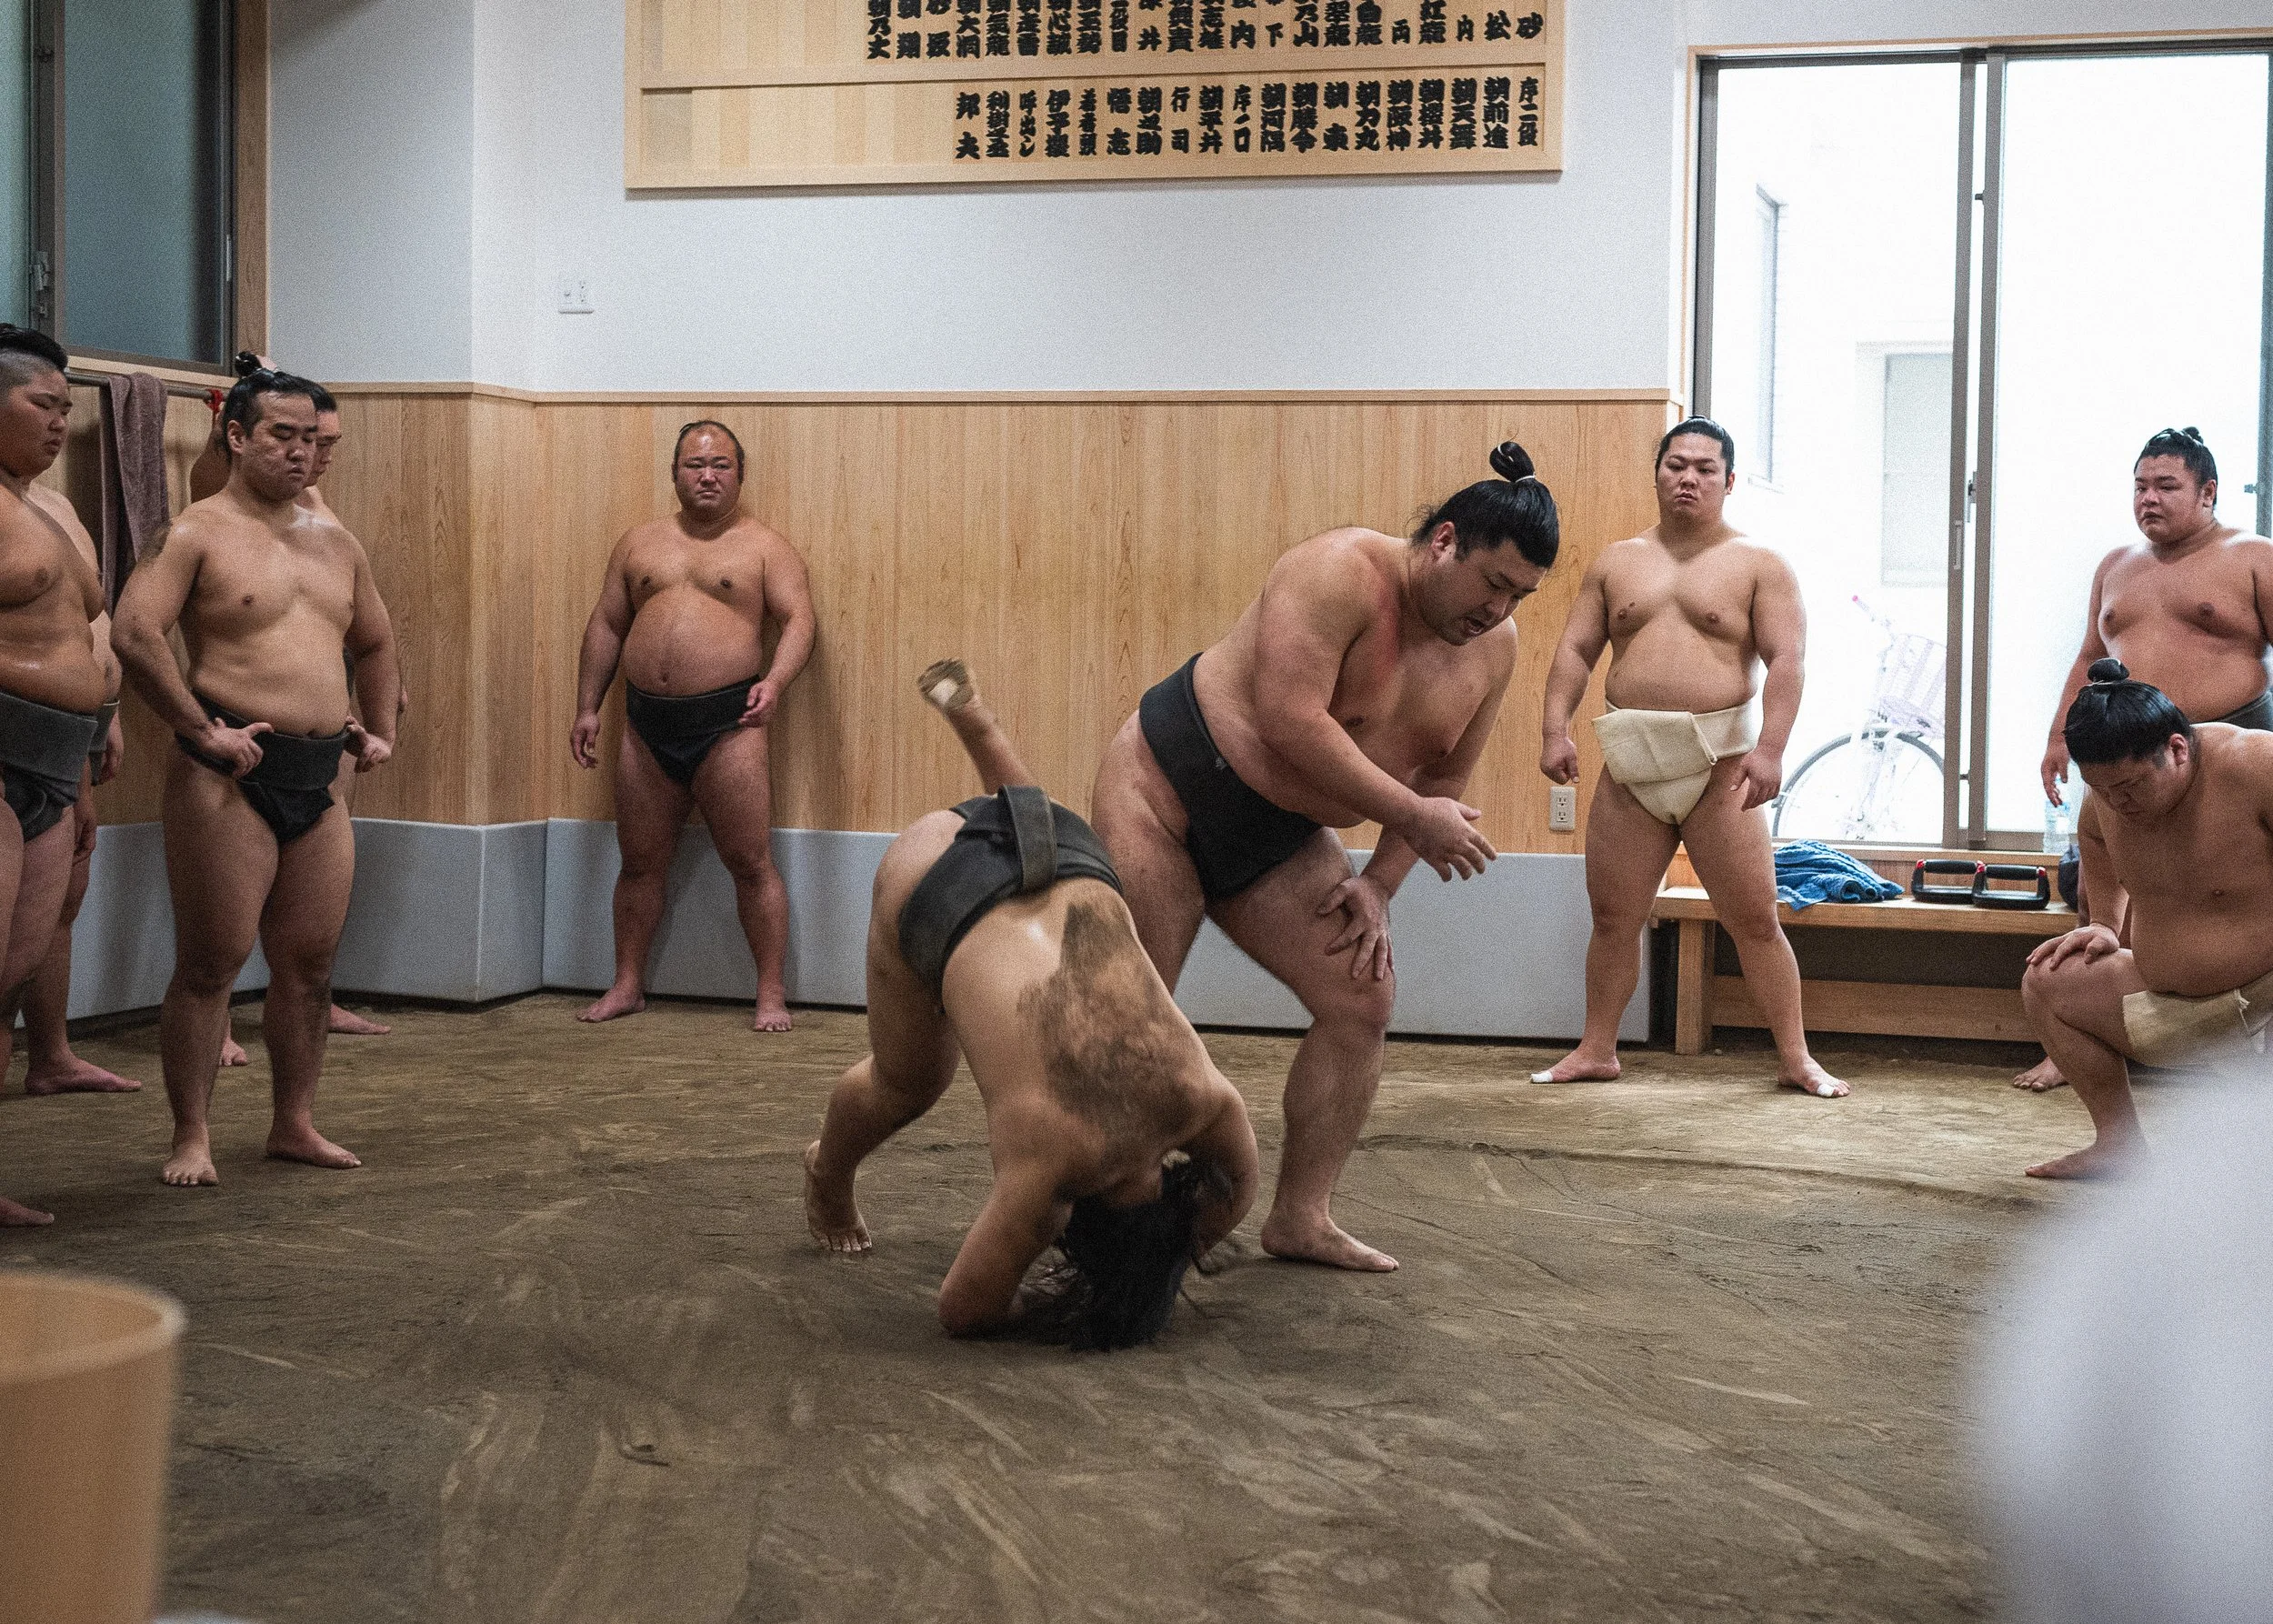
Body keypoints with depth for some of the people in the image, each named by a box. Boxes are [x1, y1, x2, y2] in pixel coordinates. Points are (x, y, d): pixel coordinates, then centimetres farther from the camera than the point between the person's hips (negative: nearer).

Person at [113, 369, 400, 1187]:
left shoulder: (336, 545, 17)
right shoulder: (195, 532, -4)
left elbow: (375, 644, 31)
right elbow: (136, 632, -17)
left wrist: (379, 730, 19)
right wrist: (203, 730, -18)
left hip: (319, 779, 6)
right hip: (230, 778, -6)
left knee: (310, 963, 9)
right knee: (211, 961, -3)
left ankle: (295, 1124, 19)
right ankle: (191, 1137, 5)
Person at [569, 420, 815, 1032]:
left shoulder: (764, 546, 4)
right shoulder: (640, 542, 15)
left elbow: (798, 620, -5)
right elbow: (605, 626, 17)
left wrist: (774, 682, -23)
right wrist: (587, 708, 12)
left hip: (728, 721, -4)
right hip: (646, 726, 4)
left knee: (751, 862, -4)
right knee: (640, 863, 11)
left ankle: (771, 993, 2)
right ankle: (627, 986, 23)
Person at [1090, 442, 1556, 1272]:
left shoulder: (1493, 648, -1)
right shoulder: (1341, 572, -24)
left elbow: (1442, 782, 8)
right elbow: (1289, 719, -31)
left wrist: (1378, 886, -4)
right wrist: (1413, 818, -27)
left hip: (1279, 842, 7)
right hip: (1168, 781, -7)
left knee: (1363, 1000, -1)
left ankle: (1300, 1216, 5)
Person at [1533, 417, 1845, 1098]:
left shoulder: (1760, 567, 3)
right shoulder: (1616, 561, 13)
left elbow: (1786, 659, -7)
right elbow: (1575, 648, 10)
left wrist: (1769, 749, -19)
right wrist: (1556, 728, -4)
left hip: (1719, 763, -3)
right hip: (1631, 764, 3)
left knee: (1755, 919, -2)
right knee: (1613, 916, 8)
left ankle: (1795, 1059, 6)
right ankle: (1596, 1050, 20)